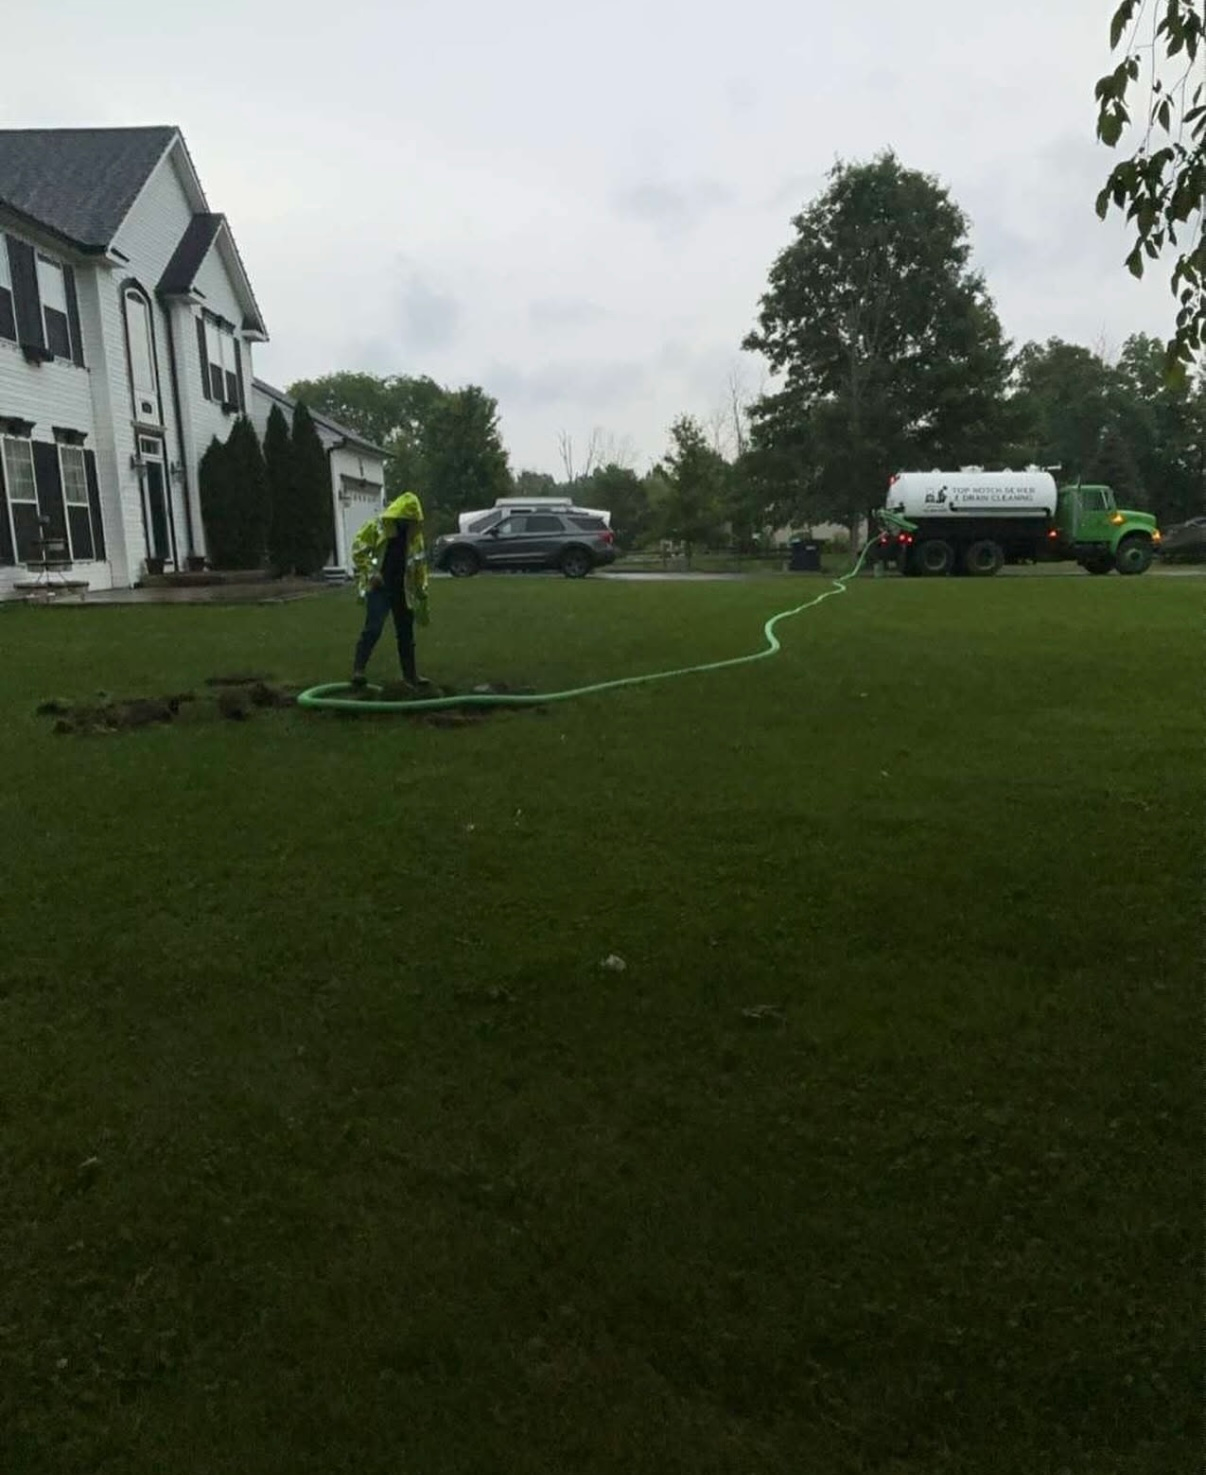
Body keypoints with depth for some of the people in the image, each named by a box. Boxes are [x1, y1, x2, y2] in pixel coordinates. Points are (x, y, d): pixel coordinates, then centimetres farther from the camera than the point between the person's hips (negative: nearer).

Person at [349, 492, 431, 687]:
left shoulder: (414, 535, 9)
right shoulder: (375, 527, -6)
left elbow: (420, 565, 15)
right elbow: (358, 550, -7)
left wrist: (422, 592, 13)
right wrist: (371, 573, -16)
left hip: (403, 590, 5)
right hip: (378, 588, -5)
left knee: (406, 633, 9)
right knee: (373, 629, -15)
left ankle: (410, 674, 17)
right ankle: (358, 669, -10)